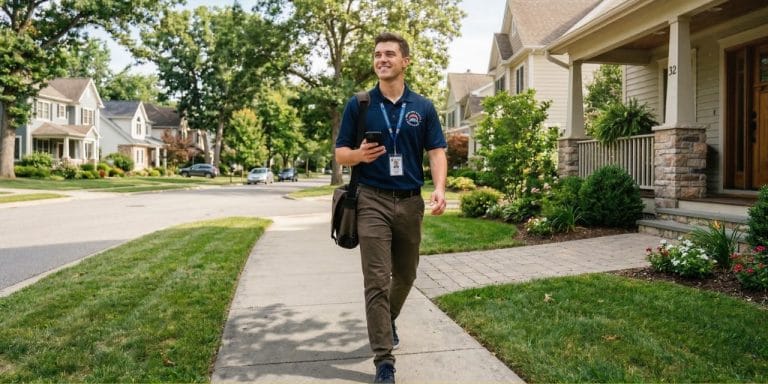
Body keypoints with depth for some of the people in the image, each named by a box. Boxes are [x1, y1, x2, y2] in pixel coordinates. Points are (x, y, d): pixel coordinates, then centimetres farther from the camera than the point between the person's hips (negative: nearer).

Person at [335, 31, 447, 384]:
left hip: (411, 202, 3)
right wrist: (359, 154, -20)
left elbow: (436, 152, 2)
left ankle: (388, 321, 45)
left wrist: (439, 188, -16)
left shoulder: (423, 107, 6)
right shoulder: (358, 105, 2)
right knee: (377, 280, -7)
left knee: (405, 275, 16)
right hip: (372, 201, -2)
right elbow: (340, 154, 4)